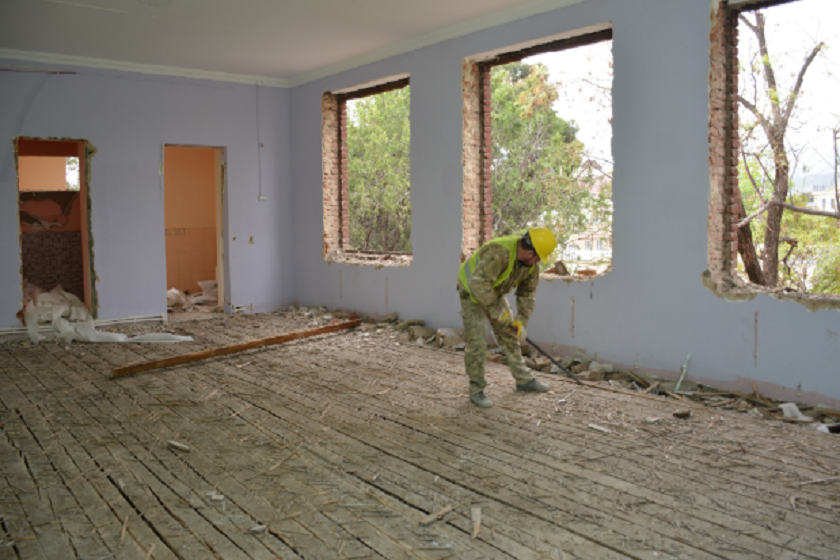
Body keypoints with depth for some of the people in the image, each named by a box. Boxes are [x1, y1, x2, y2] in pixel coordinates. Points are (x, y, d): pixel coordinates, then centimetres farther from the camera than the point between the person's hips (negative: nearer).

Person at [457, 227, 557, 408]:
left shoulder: (531, 263, -12)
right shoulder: (499, 253, -40)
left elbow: (527, 293, 0)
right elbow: (478, 283, -44)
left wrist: (521, 321, -6)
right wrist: (496, 312, -35)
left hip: (494, 292, 8)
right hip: (472, 291, -8)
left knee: (509, 335, 13)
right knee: (476, 342, -10)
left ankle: (524, 379, 27)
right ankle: (476, 391, 2)